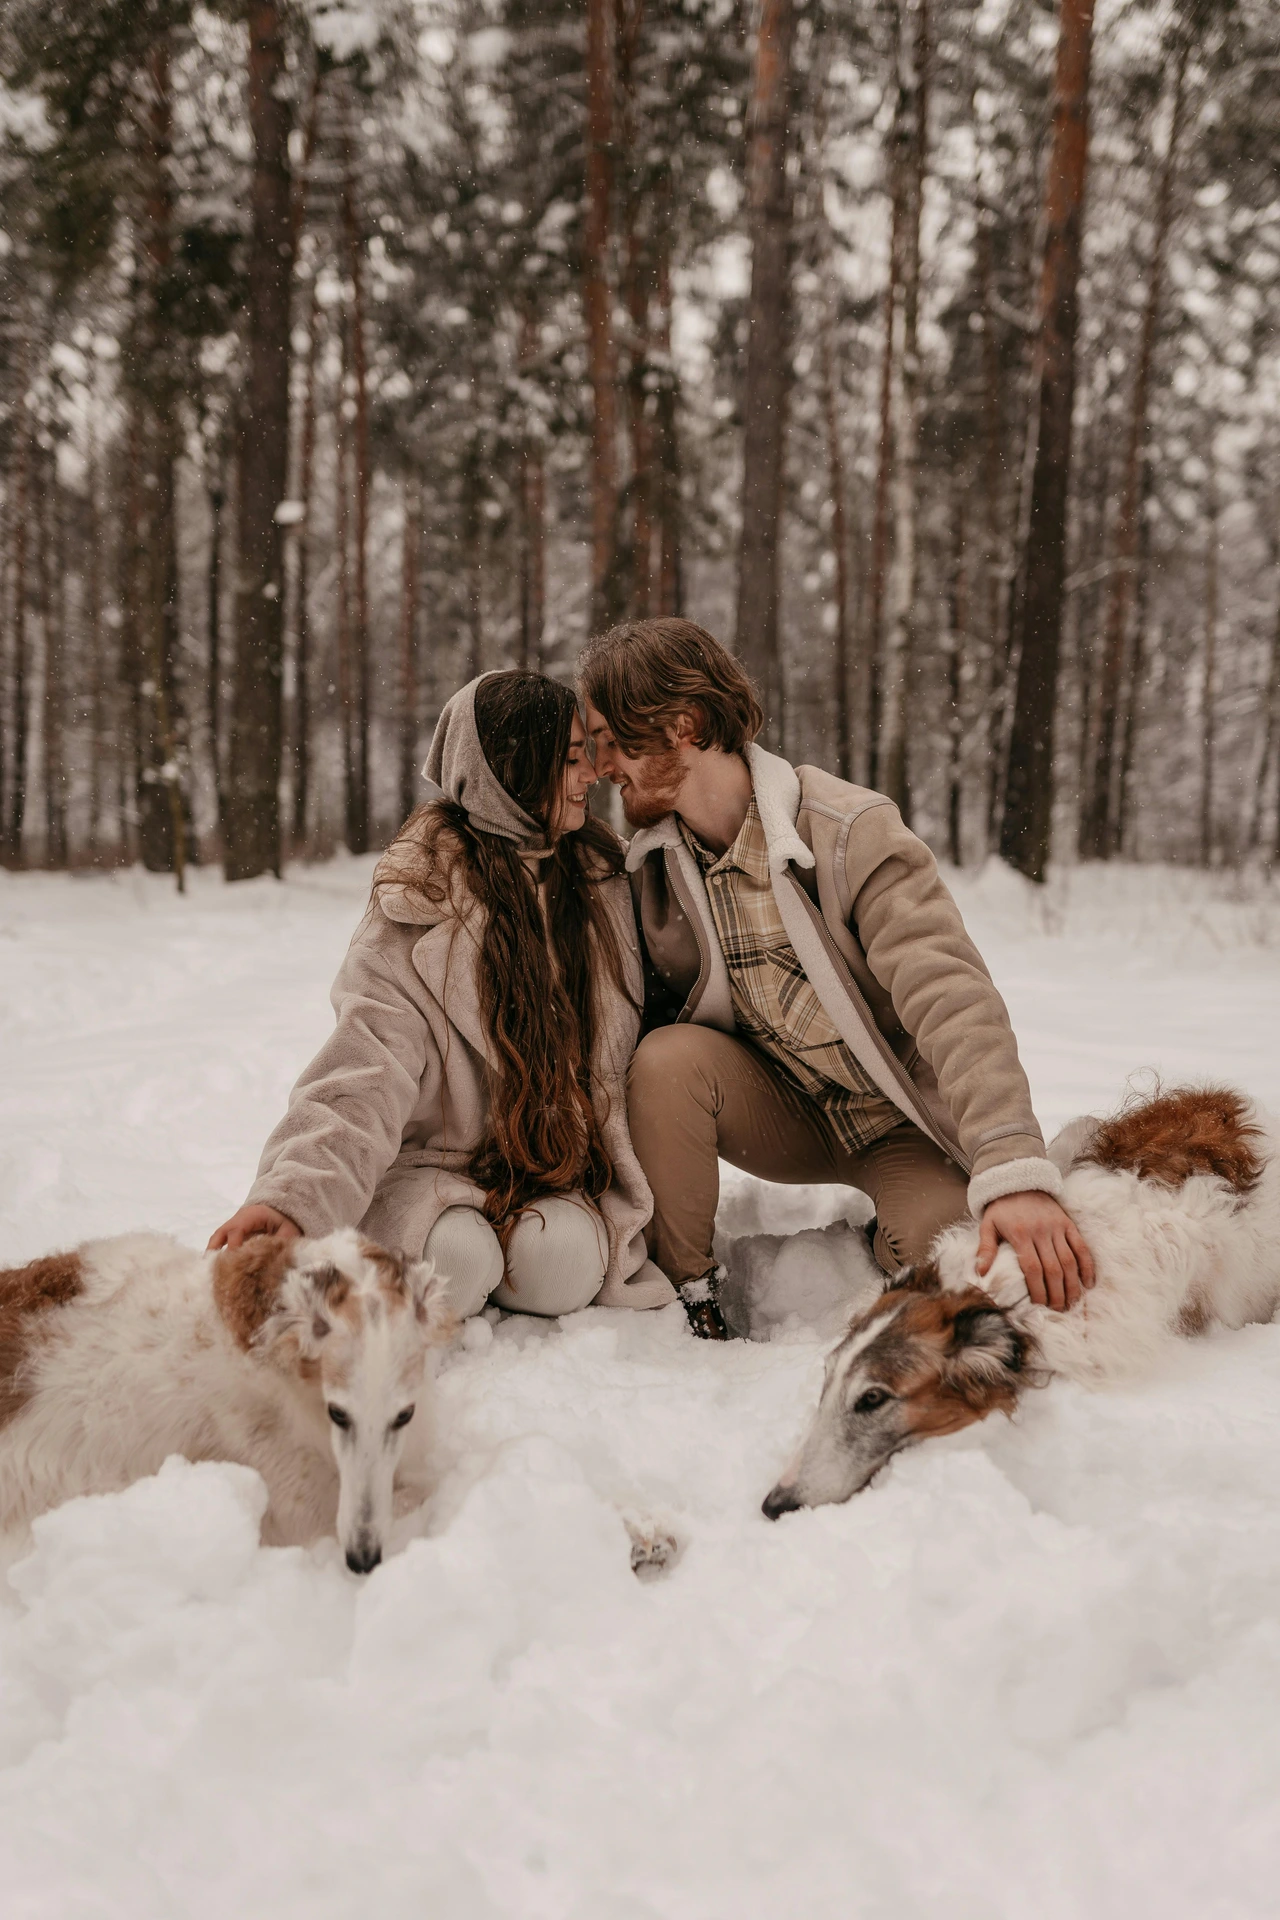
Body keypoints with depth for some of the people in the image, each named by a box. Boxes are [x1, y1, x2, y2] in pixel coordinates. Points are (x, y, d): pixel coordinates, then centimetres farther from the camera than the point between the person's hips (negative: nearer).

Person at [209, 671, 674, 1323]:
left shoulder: (602, 877, 4)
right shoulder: (420, 903, -11)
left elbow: (625, 1046, 7)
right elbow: (367, 1070, -21)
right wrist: (293, 1194, -36)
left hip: (555, 1162, 3)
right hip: (429, 1159, -3)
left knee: (558, 1266, -28)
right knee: (455, 1257, -32)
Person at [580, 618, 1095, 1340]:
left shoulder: (850, 831, -24)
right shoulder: (649, 862, -5)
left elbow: (952, 998, -35)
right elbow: (640, 1011, 4)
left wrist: (1016, 1174, -48)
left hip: (896, 1125, -3)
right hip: (779, 1116, 4)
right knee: (670, 1056, -27)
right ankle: (685, 1294, -9)